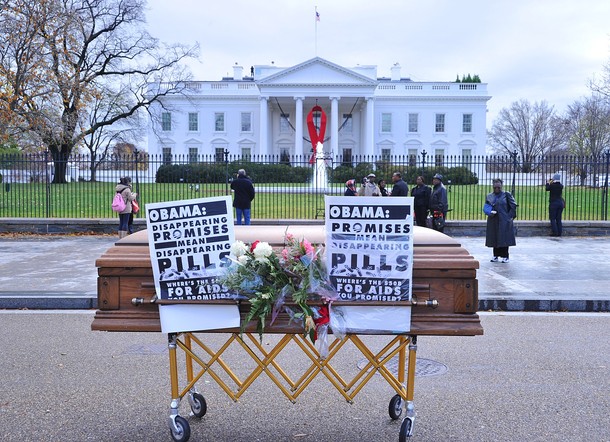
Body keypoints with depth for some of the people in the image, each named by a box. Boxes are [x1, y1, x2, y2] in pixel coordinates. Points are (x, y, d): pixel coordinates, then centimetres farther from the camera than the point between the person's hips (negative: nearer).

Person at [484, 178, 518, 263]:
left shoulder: (506, 195, 2)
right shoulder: (489, 196, 12)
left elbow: (513, 206, 1)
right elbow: (485, 208, 11)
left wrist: (510, 216, -8)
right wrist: (489, 212, -9)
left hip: (504, 221, -4)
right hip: (493, 221, 4)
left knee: (504, 239, -3)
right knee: (494, 239, 6)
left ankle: (505, 256, 4)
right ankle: (496, 256, 15)